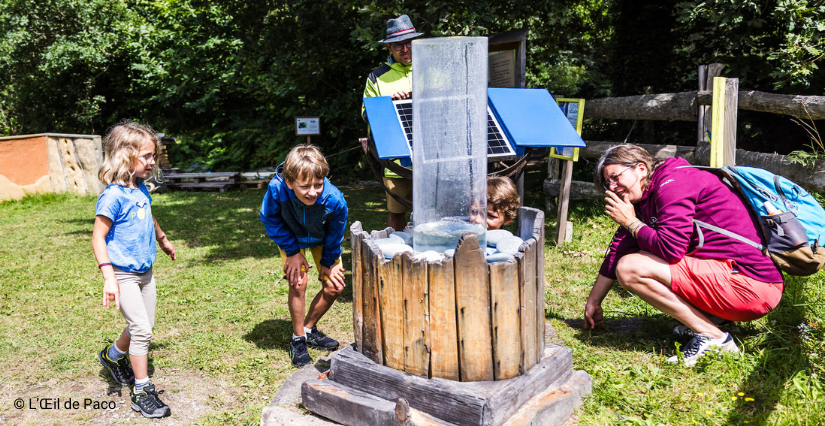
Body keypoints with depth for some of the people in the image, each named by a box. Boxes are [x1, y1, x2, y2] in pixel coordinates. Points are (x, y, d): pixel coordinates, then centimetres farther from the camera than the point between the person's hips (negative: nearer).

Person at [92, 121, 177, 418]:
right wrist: (108, 276, -28)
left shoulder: (142, 190, 4)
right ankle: (142, 392, 4)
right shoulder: (114, 195, -20)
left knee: (141, 328, 17)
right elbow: (98, 237, -21)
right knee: (141, 330, -9)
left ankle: (113, 355, 46)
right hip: (123, 275, -8)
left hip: (145, 272, 8)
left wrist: (163, 240, 41)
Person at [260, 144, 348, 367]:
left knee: (334, 286, -2)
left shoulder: (334, 200, -39)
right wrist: (292, 252, -19)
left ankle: (309, 329, 23)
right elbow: (270, 219, -18)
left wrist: (328, 262, -4)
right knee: (298, 282, -18)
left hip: (322, 239, 2)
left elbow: (335, 234, -17)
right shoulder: (276, 189, -41)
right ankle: (298, 339, 4)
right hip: (291, 237, -1)